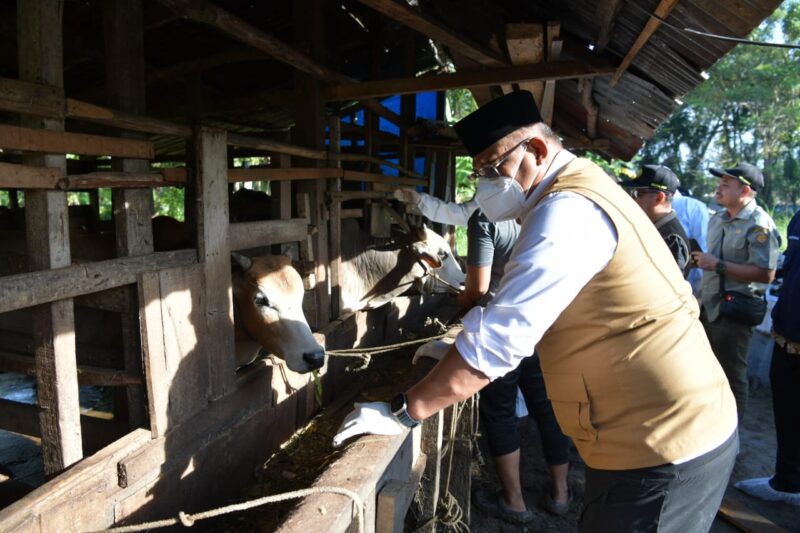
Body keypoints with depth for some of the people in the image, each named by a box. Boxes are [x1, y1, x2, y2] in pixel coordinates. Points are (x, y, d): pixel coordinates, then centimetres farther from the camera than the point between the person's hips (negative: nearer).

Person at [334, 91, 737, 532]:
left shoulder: (568, 210, -22)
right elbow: (520, 316, 19)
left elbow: (499, 338, -26)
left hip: (661, 445, -9)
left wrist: (400, 411, -19)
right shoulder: (577, 192, 10)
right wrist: (457, 354, 16)